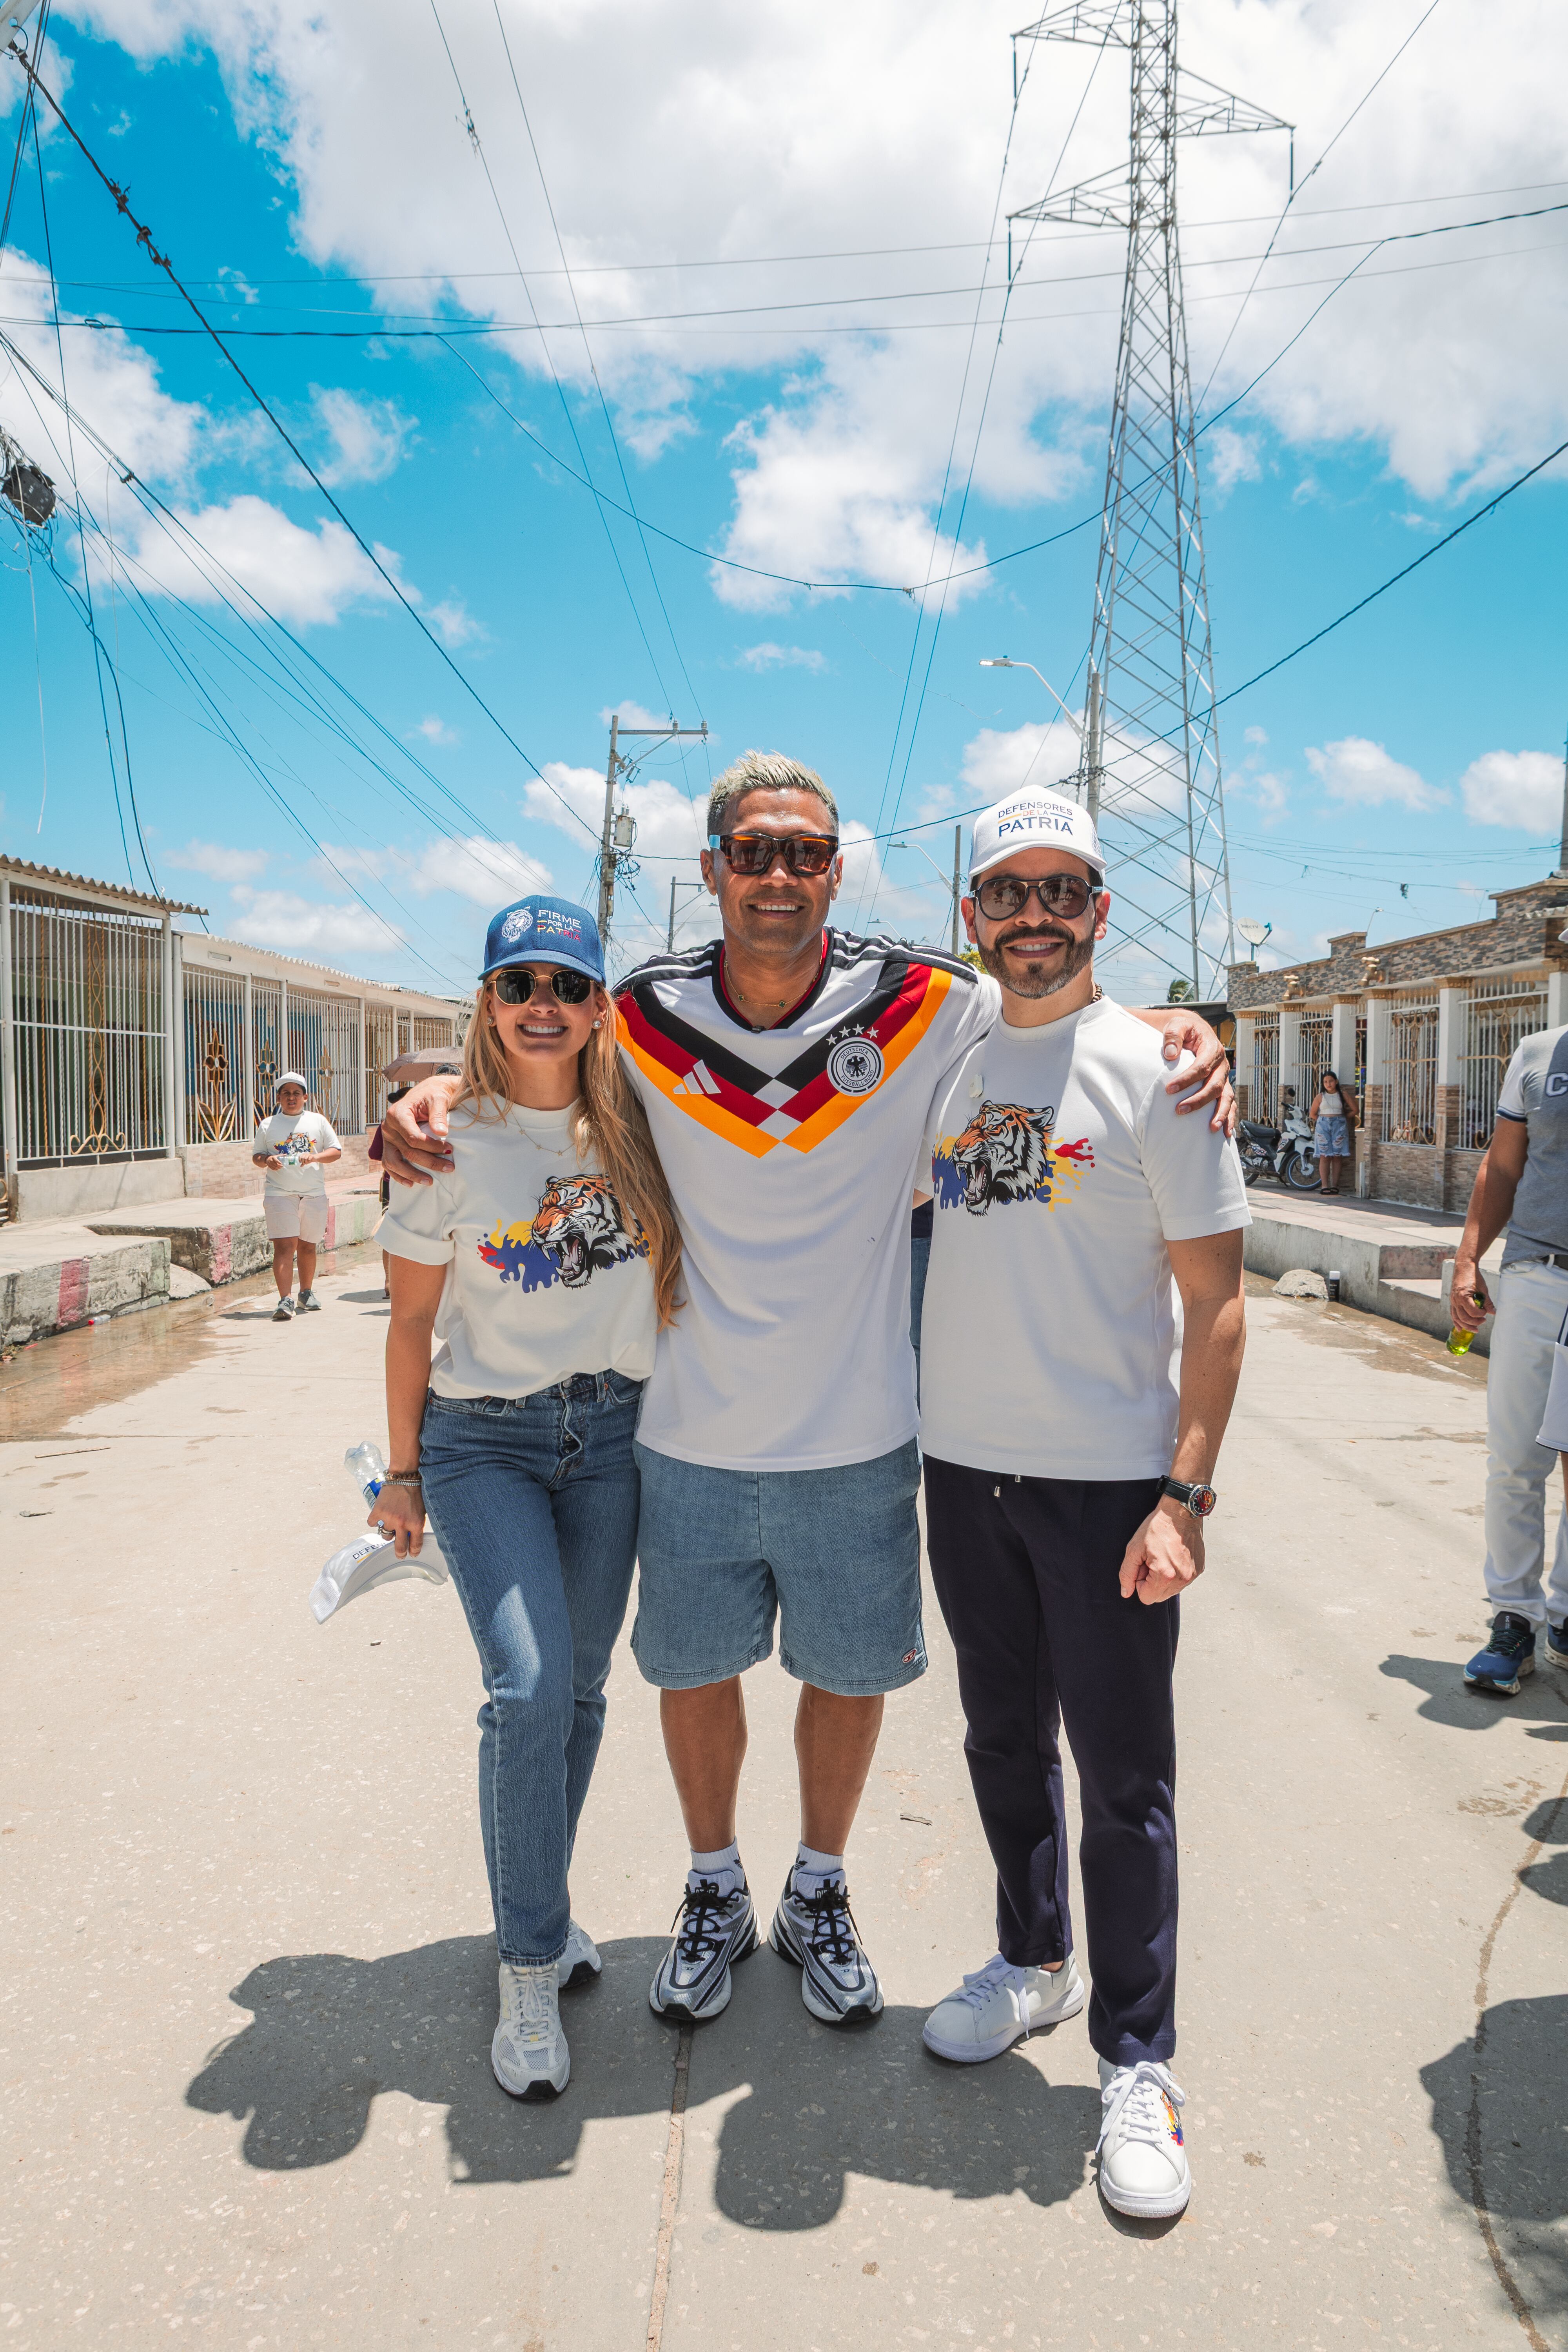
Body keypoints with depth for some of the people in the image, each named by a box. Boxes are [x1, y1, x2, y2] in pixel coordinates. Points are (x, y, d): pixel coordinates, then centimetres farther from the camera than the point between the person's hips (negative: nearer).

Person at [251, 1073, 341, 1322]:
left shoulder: (318, 1121, 10)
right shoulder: (267, 1125, 10)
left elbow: (336, 1151, 9)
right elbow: (256, 1156, 13)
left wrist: (316, 1157, -10)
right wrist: (267, 1160, -10)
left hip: (314, 1194, 2)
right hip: (279, 1194, -2)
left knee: (308, 1247, 9)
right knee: (284, 1246, -13)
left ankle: (307, 1293, 27)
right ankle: (285, 1300, -18)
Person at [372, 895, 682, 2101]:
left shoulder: (636, 1128, 0)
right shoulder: (451, 1146, -6)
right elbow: (412, 1322, 1)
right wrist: (403, 1471, 4)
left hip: (613, 1434, 3)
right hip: (484, 1442, -3)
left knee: (580, 1690, 12)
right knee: (529, 1687, -16)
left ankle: (538, 1909, 34)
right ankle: (531, 1971, 2)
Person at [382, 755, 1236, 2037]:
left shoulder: (924, 1007, -11)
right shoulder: (646, 1019, -8)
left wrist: (1181, 1030, -16)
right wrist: (428, 1098, -10)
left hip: (858, 1443, 0)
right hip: (693, 1441, 1)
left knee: (851, 1674, 16)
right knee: (694, 1668, 17)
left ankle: (819, 1895, 44)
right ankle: (716, 1895, 44)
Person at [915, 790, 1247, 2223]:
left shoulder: (1154, 1066, -7)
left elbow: (1215, 1302, -8)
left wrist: (1186, 1493, -15)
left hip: (1107, 1477, -4)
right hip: (962, 1464, 5)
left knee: (1123, 1776, 4)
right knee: (1005, 1741, 18)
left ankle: (1139, 2065, 20)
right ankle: (1034, 1961, 39)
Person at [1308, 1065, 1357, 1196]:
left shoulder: (1343, 1095, 7)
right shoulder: (1320, 1097, 7)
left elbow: (1355, 1111, 11)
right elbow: (1312, 1114, 12)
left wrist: (1341, 1118, 8)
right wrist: (1323, 1120, 6)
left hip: (1339, 1126, 0)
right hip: (1323, 1125, 0)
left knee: (1337, 1156, -3)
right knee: (1325, 1157, -6)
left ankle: (1335, 1186, 0)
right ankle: (1324, 1186, -7)